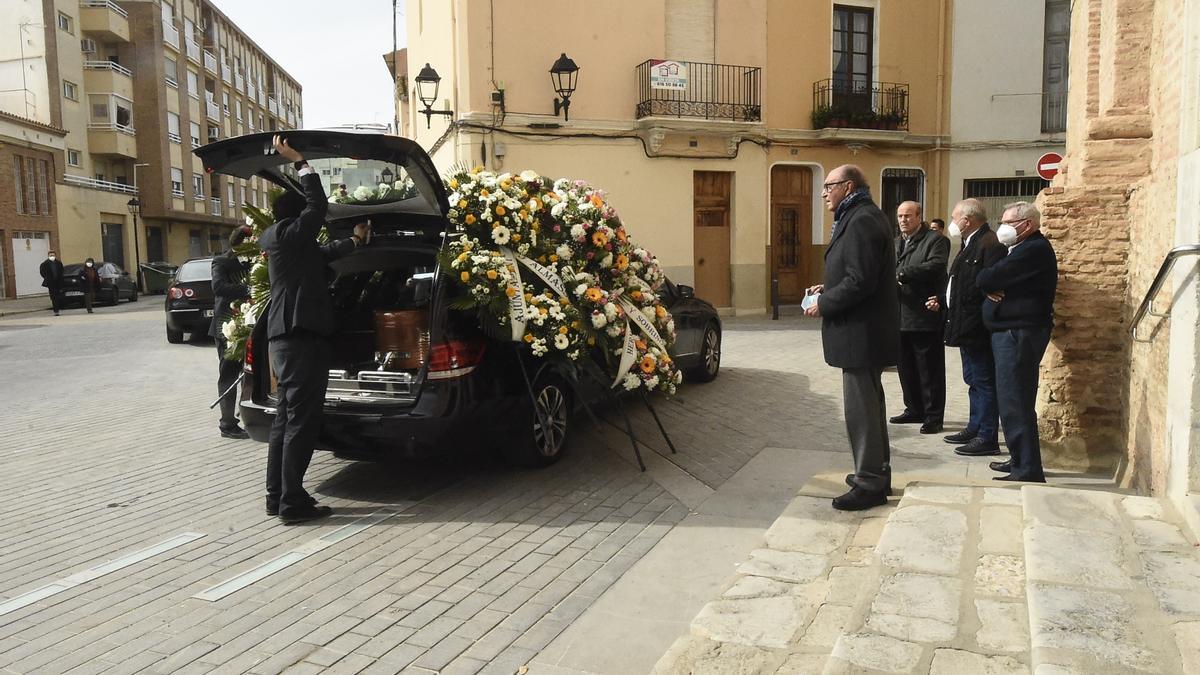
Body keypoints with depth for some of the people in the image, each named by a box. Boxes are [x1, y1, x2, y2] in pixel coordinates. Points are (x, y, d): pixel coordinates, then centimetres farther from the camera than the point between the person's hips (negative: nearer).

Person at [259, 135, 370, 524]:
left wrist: (355, 241, 43)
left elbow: (325, 254, 32)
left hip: (285, 339, 10)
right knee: (301, 422, -8)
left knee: (286, 419, 13)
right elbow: (318, 206, -14)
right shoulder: (289, 234, -7)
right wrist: (299, 163, -8)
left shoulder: (284, 242, 20)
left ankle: (277, 497, 18)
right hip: (301, 339, -10)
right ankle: (293, 503, -5)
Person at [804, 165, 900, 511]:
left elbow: (860, 281, -25)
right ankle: (875, 472, 31)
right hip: (866, 330, 11)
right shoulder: (863, 217, 16)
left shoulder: (862, 221, -18)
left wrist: (824, 305, -14)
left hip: (861, 332, -11)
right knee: (869, 405, 19)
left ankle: (870, 484, 6)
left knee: (861, 409, -4)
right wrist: (829, 289, 10)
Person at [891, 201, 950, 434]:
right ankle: (914, 409, 27)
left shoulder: (936, 240, -4)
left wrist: (901, 274, -21)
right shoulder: (894, 243, 18)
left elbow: (935, 266, -21)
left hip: (925, 317, -7)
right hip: (900, 317, 7)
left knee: (930, 370, 1)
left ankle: (933, 416, 9)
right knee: (906, 367, 14)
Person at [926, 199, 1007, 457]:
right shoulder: (971, 245, 16)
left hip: (978, 329, -10)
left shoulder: (990, 244, -17)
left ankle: (987, 438, 5)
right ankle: (975, 429, 29)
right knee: (974, 381, 18)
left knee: (984, 382, -2)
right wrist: (943, 301, 14)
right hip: (966, 328, 10)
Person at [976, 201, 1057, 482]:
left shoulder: (1034, 250, -15)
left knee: (1015, 404, -9)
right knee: (1015, 402, 16)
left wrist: (987, 281, 1)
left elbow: (986, 279, -21)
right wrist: (992, 288, -6)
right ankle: (1021, 460, 26)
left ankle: (1028, 471, -6)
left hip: (1018, 334, -11)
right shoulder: (1023, 249, 20)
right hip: (1011, 332, 11)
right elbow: (987, 281, 16)